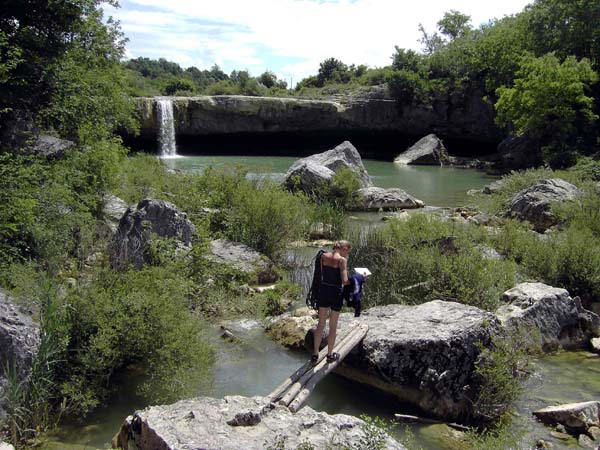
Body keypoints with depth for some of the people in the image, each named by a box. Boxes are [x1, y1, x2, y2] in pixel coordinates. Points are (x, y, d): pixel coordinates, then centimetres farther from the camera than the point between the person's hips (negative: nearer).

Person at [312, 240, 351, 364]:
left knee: (321, 324, 16)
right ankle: (330, 355, 24)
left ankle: (315, 354, 21)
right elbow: (345, 281, -20)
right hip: (336, 293, -5)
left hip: (323, 291, 5)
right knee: (333, 326, 12)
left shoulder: (324, 256, 0)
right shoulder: (341, 260, -16)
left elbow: (321, 274, 9)